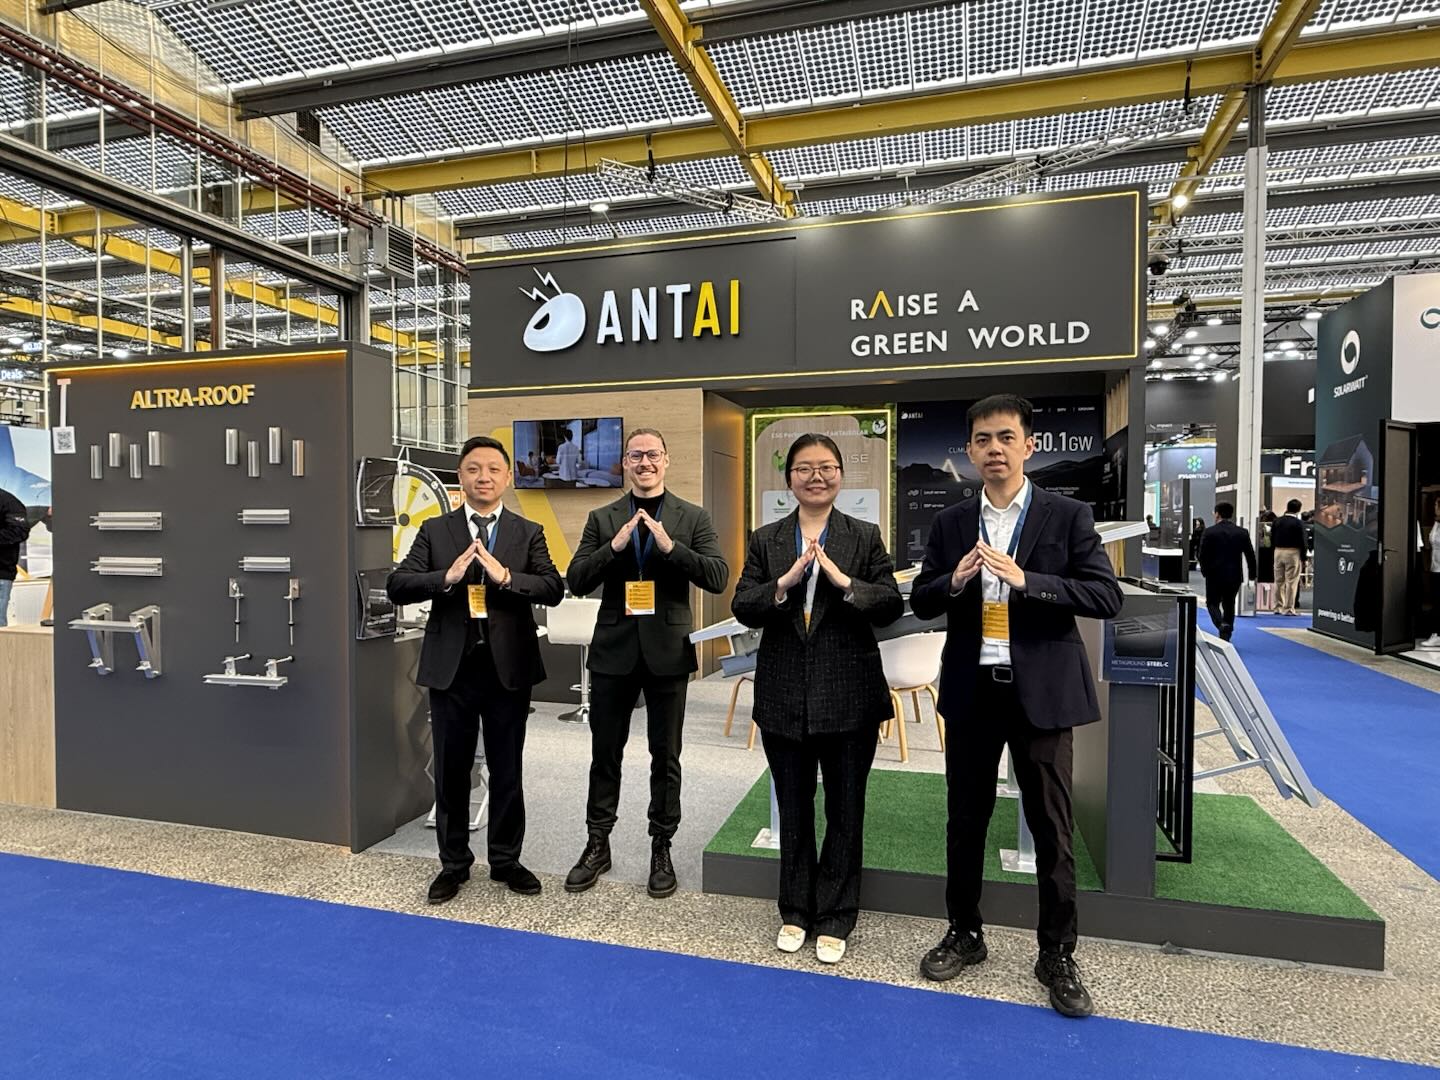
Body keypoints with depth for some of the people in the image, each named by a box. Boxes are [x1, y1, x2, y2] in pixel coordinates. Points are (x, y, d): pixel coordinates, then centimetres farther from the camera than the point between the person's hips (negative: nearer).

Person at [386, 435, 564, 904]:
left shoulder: (528, 533, 3)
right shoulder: (435, 531, 4)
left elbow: (554, 589, -9)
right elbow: (397, 586, -5)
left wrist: (506, 577, -24)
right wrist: (447, 577, -21)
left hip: (509, 667, 0)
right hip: (451, 667, 1)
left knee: (507, 770, 11)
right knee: (451, 771, 12)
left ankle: (506, 860, 29)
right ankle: (454, 863, 30)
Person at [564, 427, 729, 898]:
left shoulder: (693, 518, 1)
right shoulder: (602, 519, 5)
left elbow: (718, 578, -9)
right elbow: (576, 582, -2)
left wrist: (670, 546, -21)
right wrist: (614, 545, -17)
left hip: (667, 650, -1)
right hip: (614, 650, 1)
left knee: (665, 757, 10)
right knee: (605, 752, 12)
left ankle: (661, 848, 26)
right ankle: (597, 844, 29)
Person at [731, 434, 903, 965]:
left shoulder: (865, 538, 0)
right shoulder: (765, 541, 3)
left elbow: (892, 606, -7)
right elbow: (742, 608, -4)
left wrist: (844, 582, -22)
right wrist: (784, 583, -20)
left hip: (848, 696, -1)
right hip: (784, 696, 1)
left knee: (845, 811, 11)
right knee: (793, 810, 16)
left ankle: (834, 919, 28)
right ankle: (795, 912, 34)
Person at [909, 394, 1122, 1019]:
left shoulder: (1068, 517, -2)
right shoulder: (950, 523, 5)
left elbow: (1107, 598, -10)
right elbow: (920, 602, 6)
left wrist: (1026, 580, -22)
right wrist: (954, 581, -16)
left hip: (1042, 690, -2)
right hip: (971, 689, 3)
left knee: (1052, 826, 7)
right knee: (966, 818, 14)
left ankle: (1057, 956, 26)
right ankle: (965, 934, 34)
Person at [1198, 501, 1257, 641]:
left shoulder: (1209, 532, -9)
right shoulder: (1242, 533, 0)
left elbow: (1203, 555, -7)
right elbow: (1250, 555, 1)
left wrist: (1205, 571, 8)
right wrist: (1252, 574, 10)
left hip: (1215, 575, -3)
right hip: (1234, 576, 3)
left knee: (1212, 603, 9)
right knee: (1229, 605, 15)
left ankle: (1222, 625, -17)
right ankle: (1226, 636, 18)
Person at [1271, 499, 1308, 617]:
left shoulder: (1277, 521, 5)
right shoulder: (1299, 523, -10)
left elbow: (1272, 538, 7)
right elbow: (1302, 542, -10)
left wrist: (1275, 550, 12)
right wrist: (1303, 558, -4)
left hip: (1278, 552, 5)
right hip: (1293, 553, -5)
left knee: (1279, 581, 11)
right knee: (1291, 582, -1)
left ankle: (1278, 607, 15)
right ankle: (1288, 609, -2)